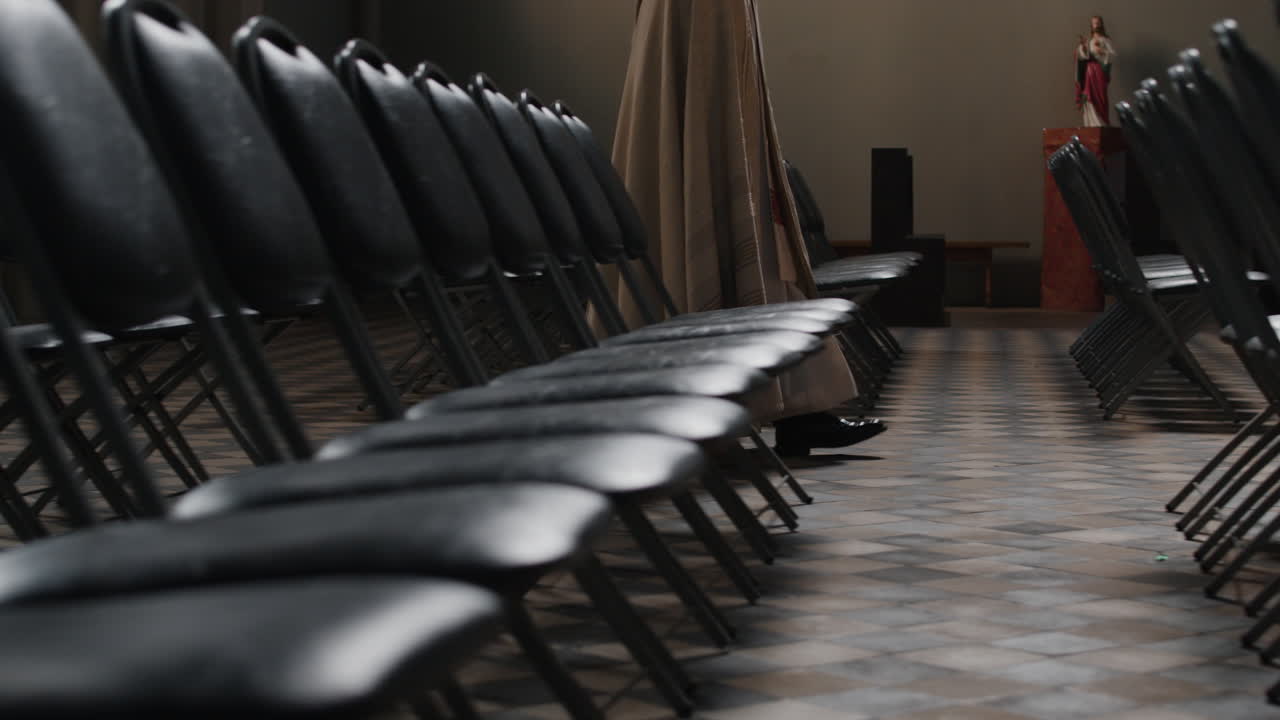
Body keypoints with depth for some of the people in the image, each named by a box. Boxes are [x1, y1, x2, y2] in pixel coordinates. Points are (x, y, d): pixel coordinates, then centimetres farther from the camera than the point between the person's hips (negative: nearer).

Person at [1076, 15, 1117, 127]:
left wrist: (1102, 51, -22)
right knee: (1089, 97, -1)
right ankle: (1092, 124, -1)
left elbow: (1113, 54, -7)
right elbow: (1082, 55, 7)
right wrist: (1083, 46, -9)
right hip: (1088, 72, 5)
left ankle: (1102, 123, -11)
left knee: (1100, 96, -11)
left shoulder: (1105, 40, 3)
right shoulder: (1089, 41, 18)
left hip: (1099, 71, -5)